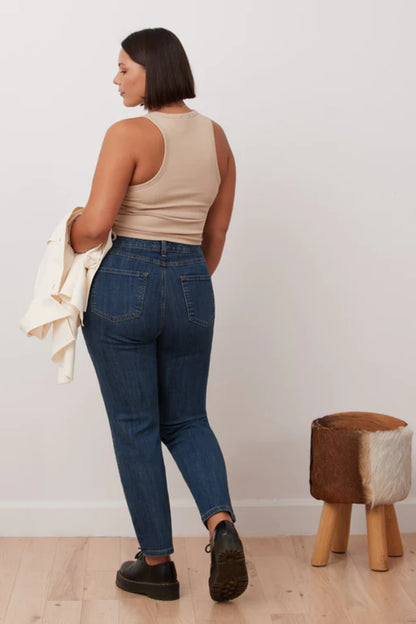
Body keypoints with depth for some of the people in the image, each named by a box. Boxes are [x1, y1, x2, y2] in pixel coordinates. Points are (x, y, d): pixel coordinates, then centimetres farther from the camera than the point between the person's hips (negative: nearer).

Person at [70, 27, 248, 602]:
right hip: (191, 288, 5)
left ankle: (157, 565, 16)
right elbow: (216, 237, 12)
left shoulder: (130, 134, -12)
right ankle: (222, 525, -4)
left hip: (123, 285, -5)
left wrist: (69, 241, 5)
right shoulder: (216, 136, 7)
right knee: (186, 420, 19)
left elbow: (94, 226, -17)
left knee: (135, 426, 7)